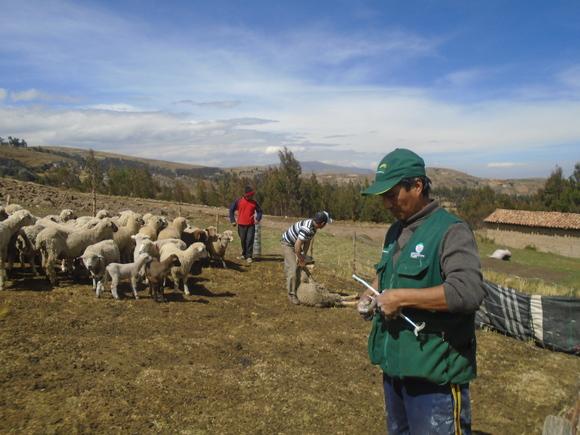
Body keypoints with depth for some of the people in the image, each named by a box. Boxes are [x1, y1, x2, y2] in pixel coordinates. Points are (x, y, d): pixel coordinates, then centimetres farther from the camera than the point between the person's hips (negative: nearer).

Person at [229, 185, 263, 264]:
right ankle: (244, 254, 28)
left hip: (251, 225, 0)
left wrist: (258, 219, -1)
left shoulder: (254, 202, 3)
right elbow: (231, 209, 6)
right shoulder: (239, 201, -2)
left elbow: (259, 211, 14)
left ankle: (249, 256, -4)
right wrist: (232, 220, 2)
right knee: (243, 240, 10)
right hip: (241, 225, 0)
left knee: (250, 240, -8)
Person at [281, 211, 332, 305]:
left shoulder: (314, 226, -6)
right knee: (293, 268, -14)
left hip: (296, 244, 10)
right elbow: (297, 246, -35)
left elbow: (307, 242, 1)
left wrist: (303, 256, -4)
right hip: (288, 244, -10)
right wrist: (301, 260, -22)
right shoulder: (307, 228, -36)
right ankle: (292, 294, -4)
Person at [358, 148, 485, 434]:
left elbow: (469, 292, -30)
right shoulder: (395, 231, 10)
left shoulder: (451, 231, -17)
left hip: (434, 375, -8)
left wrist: (401, 297, -26)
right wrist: (372, 293, 5)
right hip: (394, 367, 9)